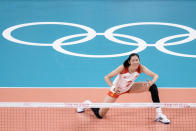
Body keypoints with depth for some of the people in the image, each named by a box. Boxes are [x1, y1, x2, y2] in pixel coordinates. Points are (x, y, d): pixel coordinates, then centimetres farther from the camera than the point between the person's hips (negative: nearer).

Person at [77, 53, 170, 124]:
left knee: (153, 86, -17)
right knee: (99, 115, -2)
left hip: (130, 88, 4)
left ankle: (159, 114, -9)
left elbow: (155, 75, -23)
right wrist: (113, 87, -43)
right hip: (117, 90, -3)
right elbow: (107, 77, -27)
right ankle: (88, 104, 32)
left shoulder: (140, 68, -24)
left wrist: (151, 82, -45)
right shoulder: (123, 68, -32)